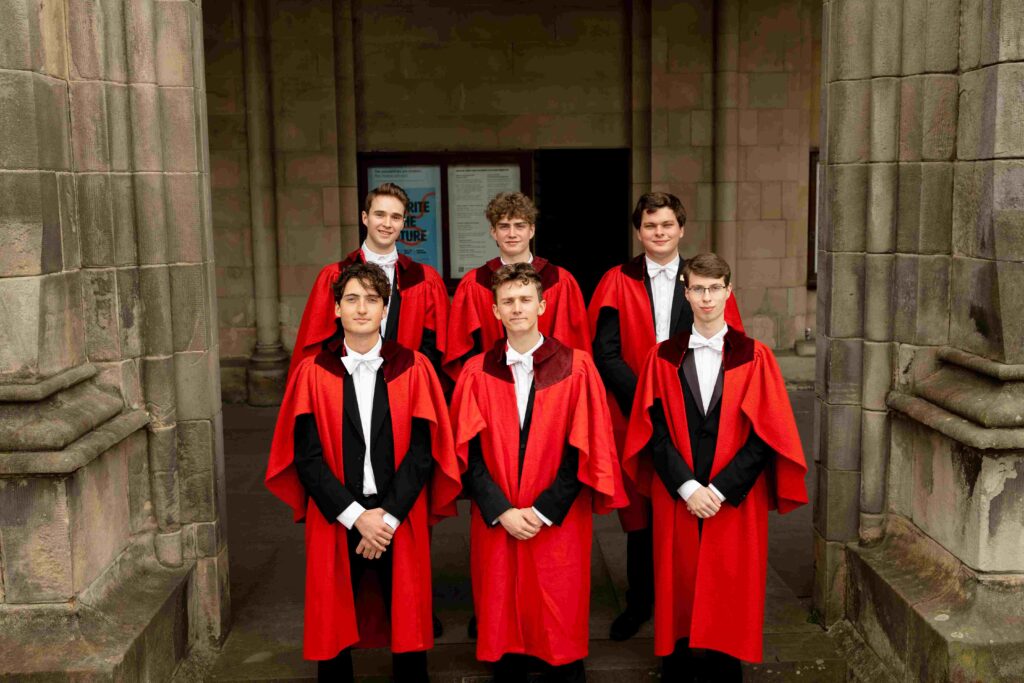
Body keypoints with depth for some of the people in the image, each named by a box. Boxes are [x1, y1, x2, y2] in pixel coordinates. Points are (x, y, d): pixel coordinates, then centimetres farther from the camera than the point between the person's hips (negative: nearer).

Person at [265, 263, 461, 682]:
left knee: (407, 627, 8)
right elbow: (307, 457, -5)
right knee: (335, 628, 10)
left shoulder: (413, 369, 0)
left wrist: (387, 516, -12)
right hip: (335, 521, 0)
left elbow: (422, 451, -4)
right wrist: (356, 516, -12)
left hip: (400, 520, 0)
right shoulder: (313, 373, 0)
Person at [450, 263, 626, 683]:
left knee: (560, 627, 5)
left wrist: (543, 512, -11)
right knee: (502, 626, 8)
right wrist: (501, 511, -11)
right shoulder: (477, 373, 2)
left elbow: (584, 449, -5)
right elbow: (469, 452, -1)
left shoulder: (576, 368, -2)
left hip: (559, 525, -1)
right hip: (495, 523, 2)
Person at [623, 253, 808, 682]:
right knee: (679, 593, 7)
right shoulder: (663, 357, 2)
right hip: (677, 500, 1)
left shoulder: (755, 358, -1)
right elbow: (656, 433, -2)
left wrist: (719, 490, -12)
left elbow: (765, 436, -6)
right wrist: (687, 487, -12)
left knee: (730, 594, 6)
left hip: (735, 502, -1)